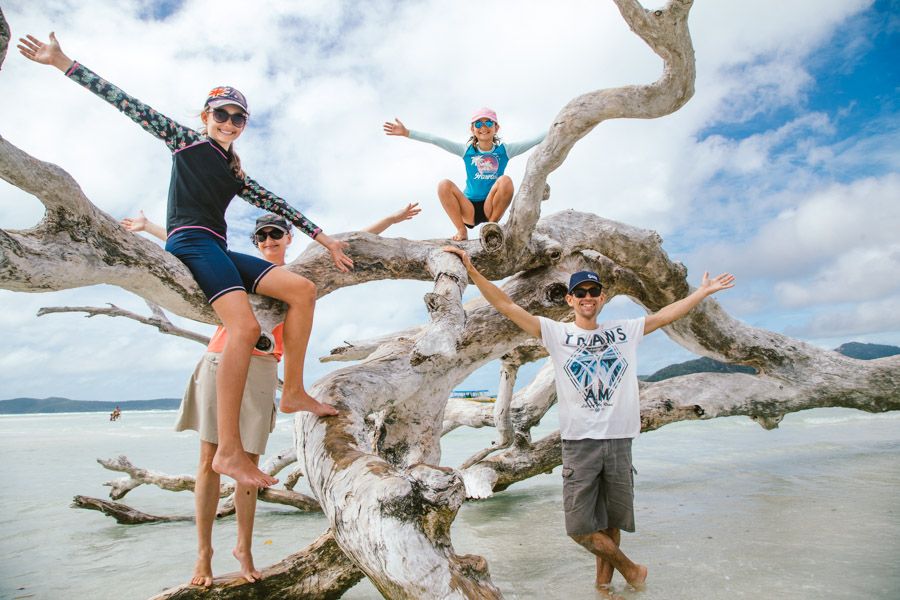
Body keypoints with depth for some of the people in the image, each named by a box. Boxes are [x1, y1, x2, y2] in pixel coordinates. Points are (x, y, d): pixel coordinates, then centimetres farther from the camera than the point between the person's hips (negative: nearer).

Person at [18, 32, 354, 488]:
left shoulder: (236, 175, 27)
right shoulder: (187, 141, 12)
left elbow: (278, 206, 24)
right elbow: (129, 105, 7)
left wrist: (323, 239, 21)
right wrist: (63, 63, 1)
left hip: (217, 252, 7)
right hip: (190, 241, -7)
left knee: (302, 289, -9)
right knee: (245, 327, -28)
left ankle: (294, 391, -9)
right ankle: (229, 451, -29)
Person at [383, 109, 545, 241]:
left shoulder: (504, 150, 4)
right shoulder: (467, 151, 4)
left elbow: (535, 140, -2)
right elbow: (435, 140, -4)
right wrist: (406, 133, -11)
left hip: (491, 208, -1)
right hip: (470, 209, 1)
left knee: (505, 180, -28)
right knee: (444, 185, -24)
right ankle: (462, 232, -12)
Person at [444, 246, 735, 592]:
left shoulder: (625, 331, 9)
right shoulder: (556, 333, 0)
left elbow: (667, 314, 17)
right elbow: (507, 307, -5)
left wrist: (704, 291, 19)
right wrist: (471, 270, -10)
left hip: (619, 440, 2)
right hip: (579, 442, -2)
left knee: (611, 522, 13)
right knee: (579, 526, -2)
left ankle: (603, 582, 34)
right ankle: (630, 570, 23)